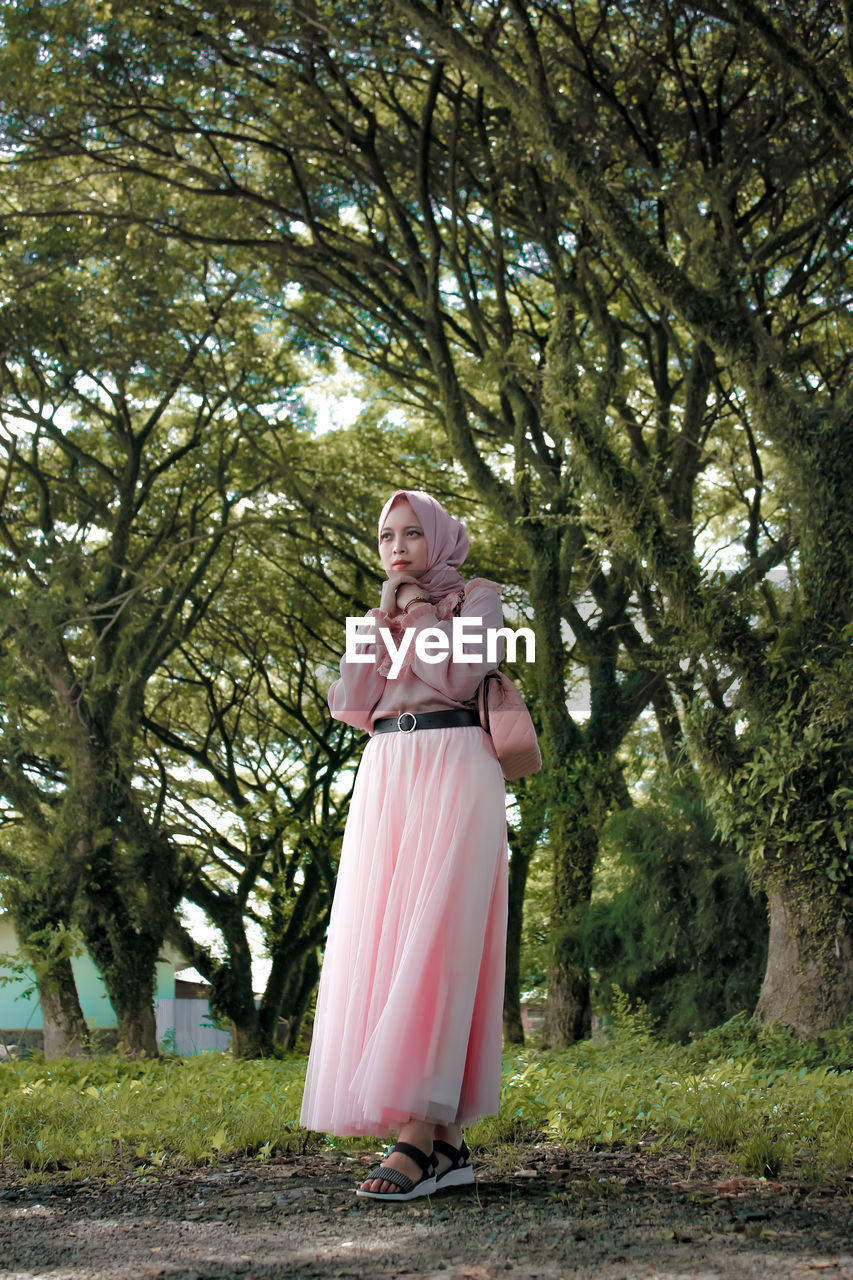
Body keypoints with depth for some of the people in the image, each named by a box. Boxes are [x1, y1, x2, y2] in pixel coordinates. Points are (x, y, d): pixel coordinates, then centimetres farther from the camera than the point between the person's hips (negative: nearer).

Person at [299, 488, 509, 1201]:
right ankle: (448, 1143, 0)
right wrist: (386, 620, 6)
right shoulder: (382, 615, 24)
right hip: (384, 777, 6)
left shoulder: (477, 598, 8)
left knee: (437, 941, -17)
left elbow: (457, 680, -10)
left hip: (455, 770, -6)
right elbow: (351, 706, 9)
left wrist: (417, 615, 1)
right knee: (383, 942, -2)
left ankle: (421, 1132, -23)